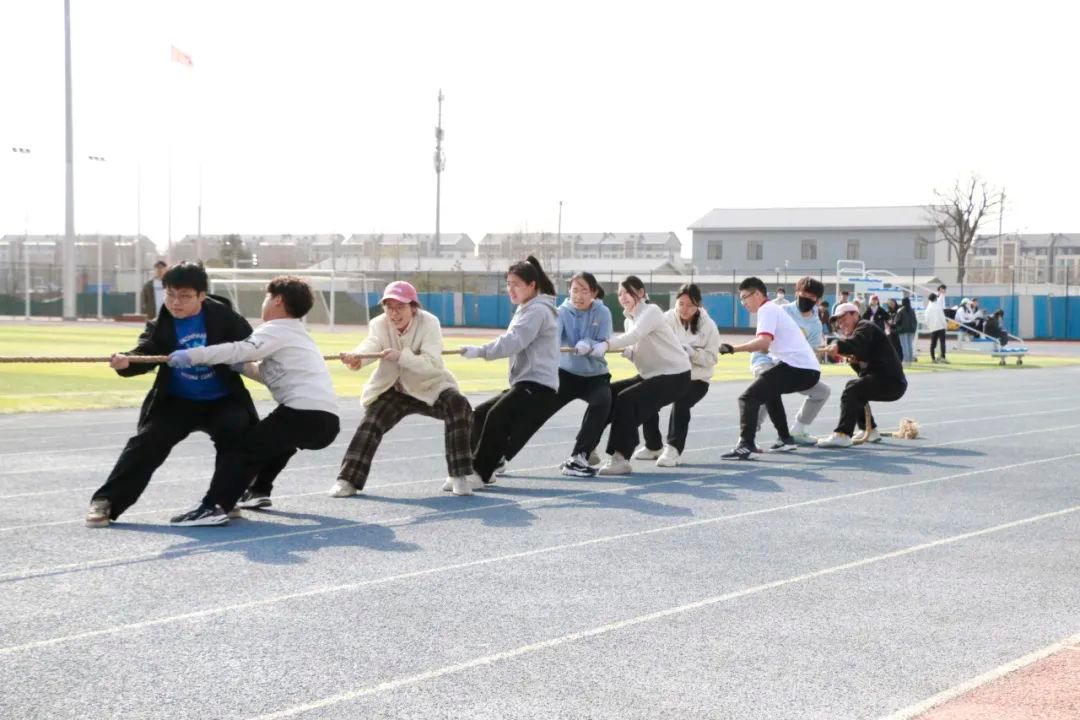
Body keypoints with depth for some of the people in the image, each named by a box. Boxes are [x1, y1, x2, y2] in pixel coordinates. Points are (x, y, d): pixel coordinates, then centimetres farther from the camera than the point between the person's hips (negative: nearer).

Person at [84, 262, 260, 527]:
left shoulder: (223, 315, -10)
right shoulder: (161, 326, -9)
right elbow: (145, 353, -23)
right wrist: (126, 362, -45)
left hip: (222, 401, 0)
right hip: (177, 402, 0)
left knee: (237, 432, -24)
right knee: (146, 442, -14)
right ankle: (106, 502, -11)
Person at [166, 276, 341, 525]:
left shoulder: (276, 330, 1)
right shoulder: (297, 335, 29)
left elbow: (241, 349, -15)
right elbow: (271, 373, 27)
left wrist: (192, 355, -17)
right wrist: (242, 367, 11)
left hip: (305, 413, -9)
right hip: (328, 421, 9)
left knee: (244, 449, -10)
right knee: (277, 440, 36)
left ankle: (214, 507, -24)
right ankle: (258, 491, 40)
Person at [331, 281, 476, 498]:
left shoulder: (429, 323, -21)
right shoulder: (379, 324, -13)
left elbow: (433, 364, -33)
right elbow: (369, 346, -35)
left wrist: (401, 356, -49)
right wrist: (355, 357, -60)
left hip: (431, 388, -2)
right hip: (394, 390, 2)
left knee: (459, 407, -26)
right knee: (370, 422, -18)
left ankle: (459, 476, -15)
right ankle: (348, 480, -8)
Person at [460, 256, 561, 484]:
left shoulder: (537, 310, -11)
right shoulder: (526, 309, 21)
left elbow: (512, 341, -23)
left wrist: (480, 351, -25)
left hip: (537, 384, -10)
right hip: (525, 382, 10)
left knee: (497, 418, -22)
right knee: (480, 414, 6)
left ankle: (479, 473, -18)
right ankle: (485, 467, 6)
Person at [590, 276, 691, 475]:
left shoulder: (651, 312, -15)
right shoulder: (630, 320, 12)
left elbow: (635, 335, -35)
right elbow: (635, 352, 10)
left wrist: (607, 344, -50)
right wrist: (622, 350, -14)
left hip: (675, 376, -9)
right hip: (651, 375, 9)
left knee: (626, 399, -25)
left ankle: (621, 459, -25)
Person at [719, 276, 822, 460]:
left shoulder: (766, 309, -5)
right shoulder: (775, 309, 26)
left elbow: (764, 342, -21)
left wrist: (733, 348, -23)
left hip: (796, 367, -10)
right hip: (811, 369, 10)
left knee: (748, 398, -15)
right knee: (769, 391, 35)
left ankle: (745, 445, -27)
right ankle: (785, 439, 34)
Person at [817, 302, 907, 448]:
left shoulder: (865, 326, -5)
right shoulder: (856, 333, 24)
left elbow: (858, 342, -31)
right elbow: (863, 370, 22)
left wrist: (840, 346, -49)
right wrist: (854, 361, 1)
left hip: (892, 382, -11)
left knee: (852, 389, -26)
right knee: (856, 392, 30)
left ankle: (842, 435, -35)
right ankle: (870, 431, 36)